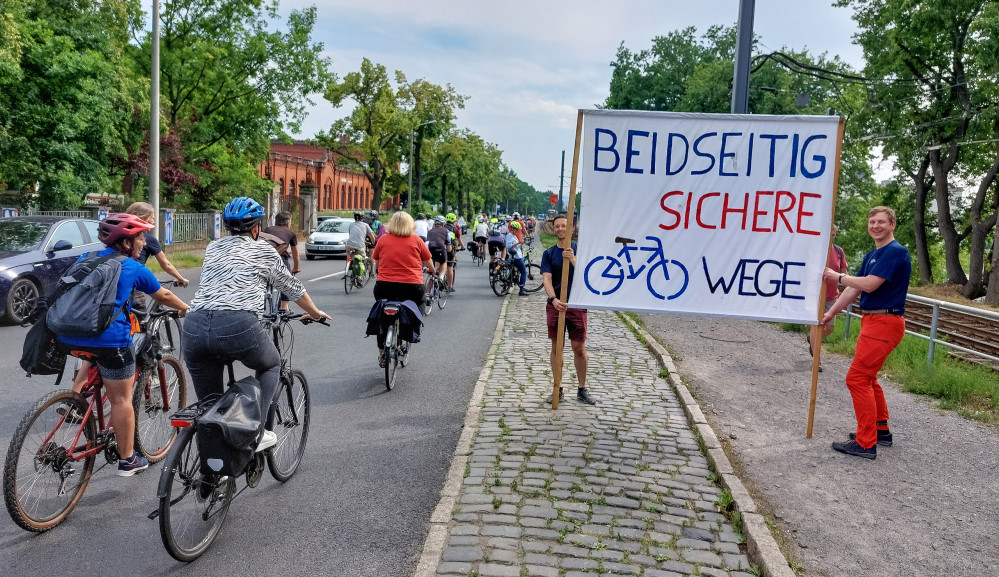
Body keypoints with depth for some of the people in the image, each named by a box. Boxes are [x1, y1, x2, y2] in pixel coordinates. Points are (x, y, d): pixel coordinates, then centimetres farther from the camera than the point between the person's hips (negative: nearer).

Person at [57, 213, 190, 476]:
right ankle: (127, 460, 17)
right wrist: (186, 308, 35)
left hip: (68, 338, 6)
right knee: (121, 398, 7)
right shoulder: (135, 269, 4)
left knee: (94, 360, 39)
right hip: (109, 338, -6)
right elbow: (163, 297, 17)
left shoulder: (86, 259, 17)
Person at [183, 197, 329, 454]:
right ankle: (259, 432, 14)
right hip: (238, 325, -4)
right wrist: (315, 313, 43)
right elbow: (293, 288, 26)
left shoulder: (213, 248, 25)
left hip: (194, 327, 4)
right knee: (271, 366, 26)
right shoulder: (263, 250, 15)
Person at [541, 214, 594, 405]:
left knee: (579, 348, 3)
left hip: (577, 305, -1)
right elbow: (546, 279, -8)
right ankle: (557, 389, 17)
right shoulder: (548, 254, 3)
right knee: (556, 347, 7)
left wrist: (573, 259, -30)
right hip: (555, 305, 1)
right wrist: (554, 299, -25)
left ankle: (582, 389, 16)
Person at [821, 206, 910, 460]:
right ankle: (881, 431, 30)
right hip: (872, 321, 10)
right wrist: (831, 312, 12)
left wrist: (837, 276, -8)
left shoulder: (895, 252, -14)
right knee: (867, 378, 18)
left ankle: (866, 443, -6)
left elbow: (869, 284, -21)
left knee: (858, 378, -11)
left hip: (884, 322, -10)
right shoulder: (871, 255, 15)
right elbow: (854, 288, 16)